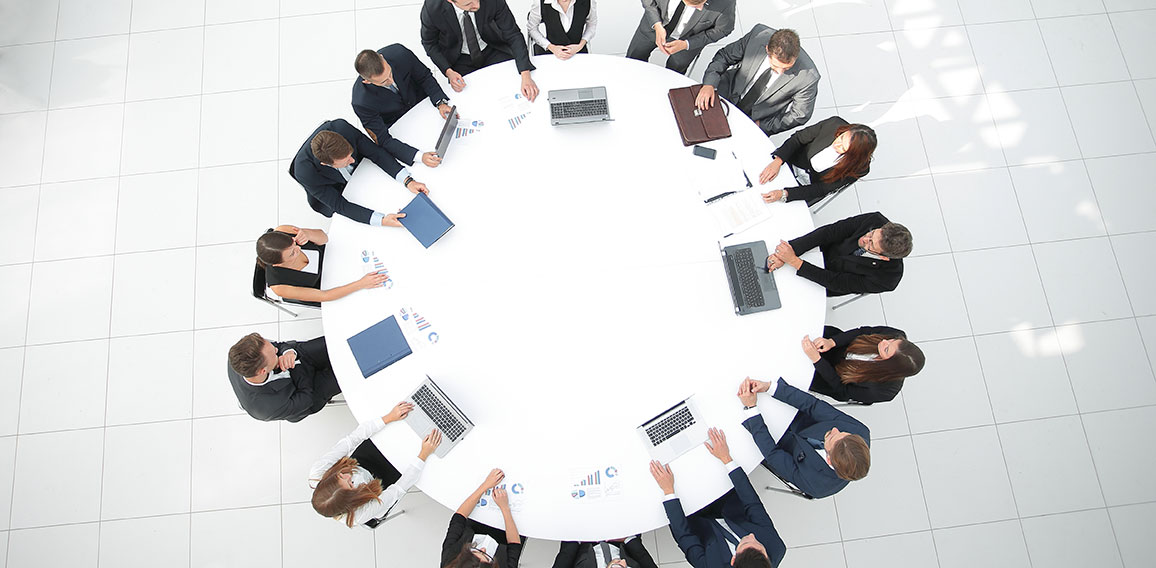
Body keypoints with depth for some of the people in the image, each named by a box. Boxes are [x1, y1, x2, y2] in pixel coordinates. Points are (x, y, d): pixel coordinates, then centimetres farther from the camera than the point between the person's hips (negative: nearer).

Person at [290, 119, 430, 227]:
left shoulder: (341, 127, -37)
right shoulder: (305, 172, -42)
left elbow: (376, 152, -25)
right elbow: (339, 205, -35)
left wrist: (407, 180, -36)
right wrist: (382, 220, -46)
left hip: (359, 168, 3)